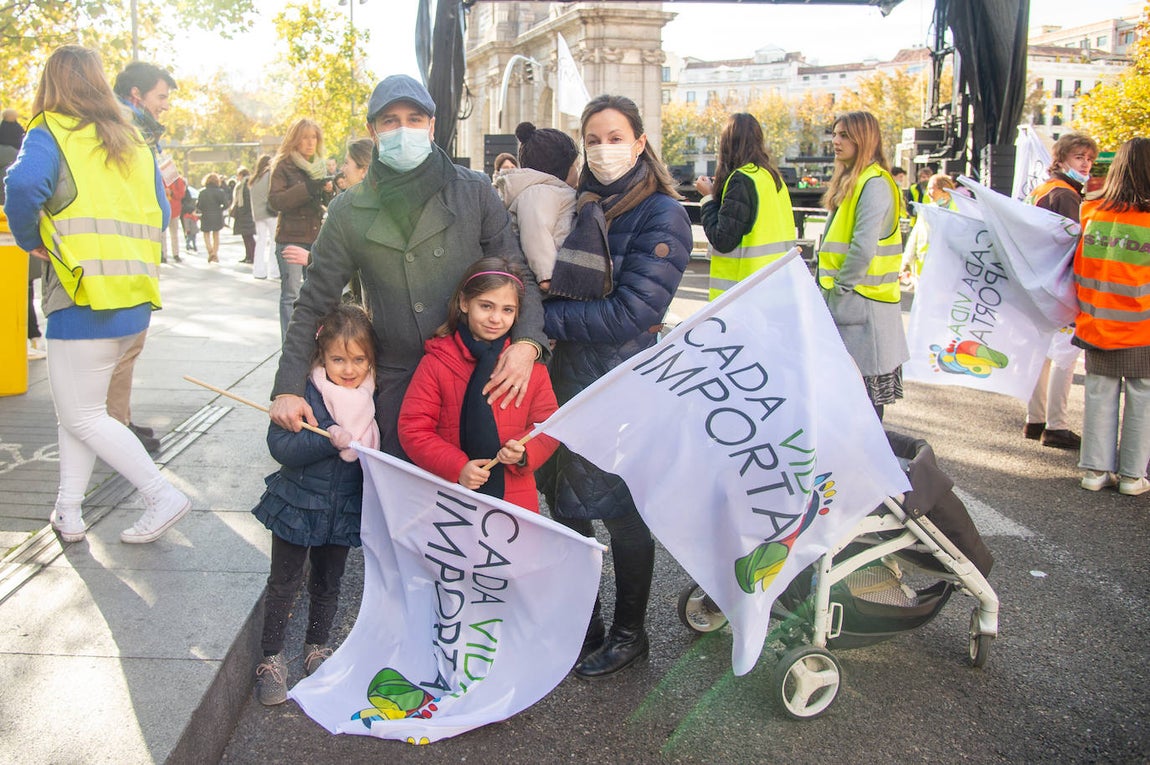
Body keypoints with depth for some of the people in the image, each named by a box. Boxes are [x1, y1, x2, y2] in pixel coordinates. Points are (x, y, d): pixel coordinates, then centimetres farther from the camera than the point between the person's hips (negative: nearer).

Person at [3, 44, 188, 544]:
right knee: (77, 406, 18)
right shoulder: (133, 143, 15)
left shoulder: (50, 134, -4)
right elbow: (159, 215, 17)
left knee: (81, 416, 4)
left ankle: (163, 497, 3)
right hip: (135, 301, 7)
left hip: (84, 301, -7)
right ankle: (68, 512, 20)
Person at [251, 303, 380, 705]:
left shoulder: (372, 397, -3)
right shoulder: (304, 391, -15)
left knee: (327, 583, 18)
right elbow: (280, 446, -24)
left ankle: (317, 648, 37)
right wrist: (331, 440, -34)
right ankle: (271, 657, 24)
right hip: (297, 504, -3)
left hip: (344, 510, 3)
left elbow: (379, 452, 9)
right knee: (283, 583, 8)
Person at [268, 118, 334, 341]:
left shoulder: (320, 165, 17)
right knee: (291, 294, -6)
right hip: (291, 237, -5)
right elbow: (275, 200, -12)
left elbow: (327, 202, 20)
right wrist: (306, 189, -22)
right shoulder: (283, 165, 0)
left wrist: (328, 190, -3)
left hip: (316, 236, 5)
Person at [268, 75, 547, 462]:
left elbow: (519, 275, 1)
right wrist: (287, 389, -2)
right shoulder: (349, 211, 1)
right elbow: (312, 306, 5)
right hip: (396, 383, 1)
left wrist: (527, 342, -17)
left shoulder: (475, 191, -1)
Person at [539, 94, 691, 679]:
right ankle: (582, 625, 35)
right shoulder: (581, 206, 9)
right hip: (567, 374, 7)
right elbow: (547, 280, 13)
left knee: (622, 511, 7)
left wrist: (543, 318, -16)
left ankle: (629, 633, 29)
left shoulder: (662, 216, -13)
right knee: (564, 504, 15)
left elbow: (630, 312, -21)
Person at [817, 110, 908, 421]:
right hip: (847, 300, 10)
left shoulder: (874, 184, -14)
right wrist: (827, 286, 14)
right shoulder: (849, 181, 18)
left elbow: (864, 247, -22)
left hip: (862, 301, -10)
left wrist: (839, 288, -15)